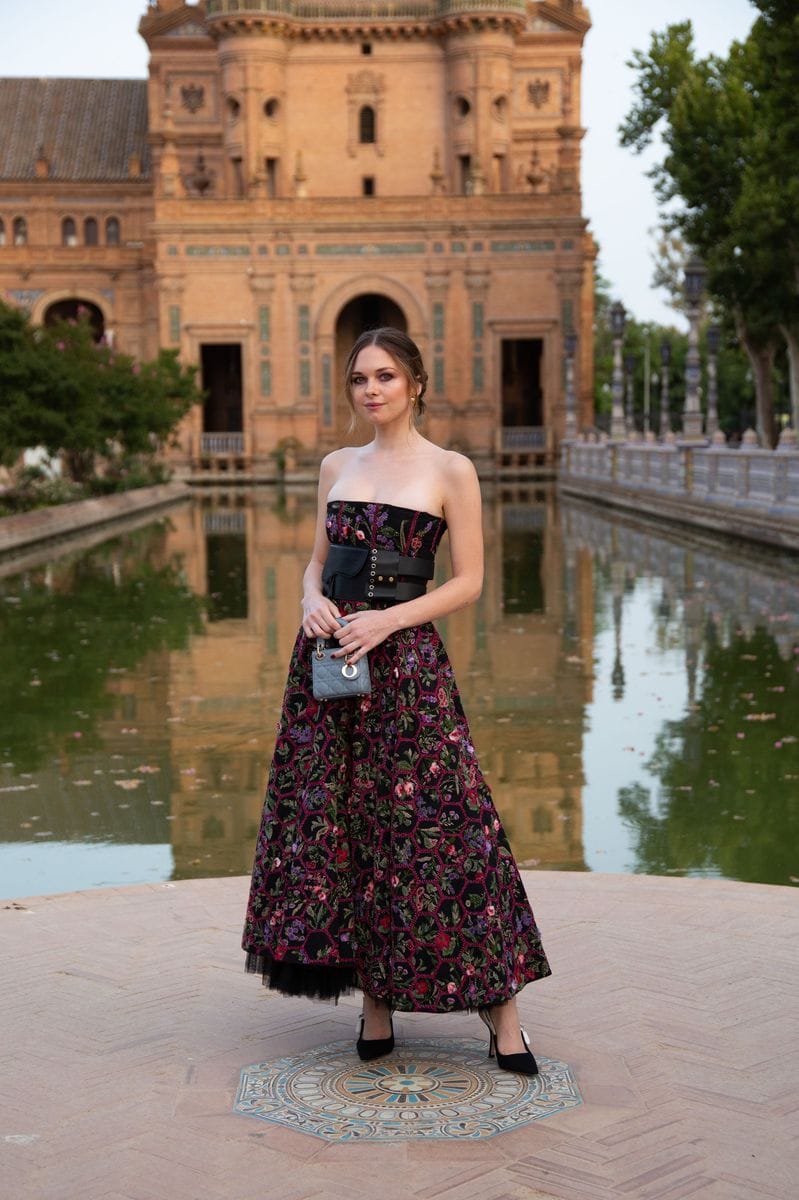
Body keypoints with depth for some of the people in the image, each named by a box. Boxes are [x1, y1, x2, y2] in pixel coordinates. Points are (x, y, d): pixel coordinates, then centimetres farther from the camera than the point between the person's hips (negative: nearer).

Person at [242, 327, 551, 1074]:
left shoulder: (450, 470, 0)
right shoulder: (336, 466, 13)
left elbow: (468, 581, -3)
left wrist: (386, 620, -15)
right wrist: (312, 599, -5)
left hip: (404, 659, -5)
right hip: (327, 654, 5)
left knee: (437, 823, -8)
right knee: (337, 824, 4)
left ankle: (499, 1011, 0)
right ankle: (375, 1000, 15)